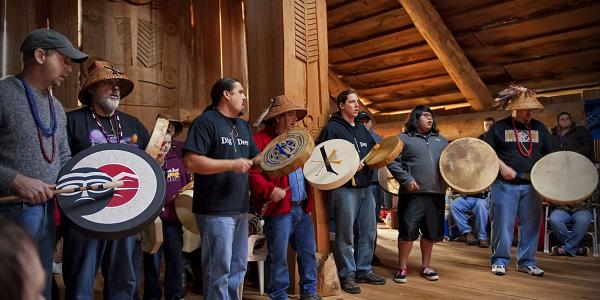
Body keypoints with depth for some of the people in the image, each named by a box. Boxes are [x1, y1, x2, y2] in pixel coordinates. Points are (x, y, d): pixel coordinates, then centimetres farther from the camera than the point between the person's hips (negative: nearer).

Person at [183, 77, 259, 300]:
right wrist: (231, 164, -22)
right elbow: (191, 161, -21)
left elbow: (255, 159, 18)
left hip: (240, 208, 9)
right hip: (215, 210, -8)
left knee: (238, 267, 18)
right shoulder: (206, 121, -11)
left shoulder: (243, 126, 15)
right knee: (219, 270, 2)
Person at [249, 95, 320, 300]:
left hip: (302, 208, 8)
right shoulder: (260, 140, -7)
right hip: (279, 209, -8)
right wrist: (270, 190, -27)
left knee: (309, 252, 14)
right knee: (279, 258, 2)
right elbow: (252, 172, -17)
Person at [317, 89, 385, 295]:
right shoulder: (332, 128, -4)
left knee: (368, 232, 12)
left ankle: (364, 271, 26)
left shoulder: (362, 129, 19)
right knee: (345, 235, 0)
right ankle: (347, 275, 12)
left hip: (365, 187, 7)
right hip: (344, 188, -7)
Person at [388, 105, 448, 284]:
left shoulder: (440, 140, 19)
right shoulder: (404, 138, 1)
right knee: (407, 230, -3)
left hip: (436, 193, 5)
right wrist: (406, 179, -16)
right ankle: (402, 268, 11)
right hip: (413, 193, -5)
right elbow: (393, 162, -6)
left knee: (431, 232, 11)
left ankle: (425, 267, 26)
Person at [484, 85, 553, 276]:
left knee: (531, 225, 7)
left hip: (531, 185, 4)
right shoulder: (499, 127, 1)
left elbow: (549, 154, 17)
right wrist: (503, 167, -14)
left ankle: (526, 262, 21)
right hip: (505, 185, -4)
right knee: (503, 224, -1)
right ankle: (500, 261, 12)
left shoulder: (539, 128, 12)